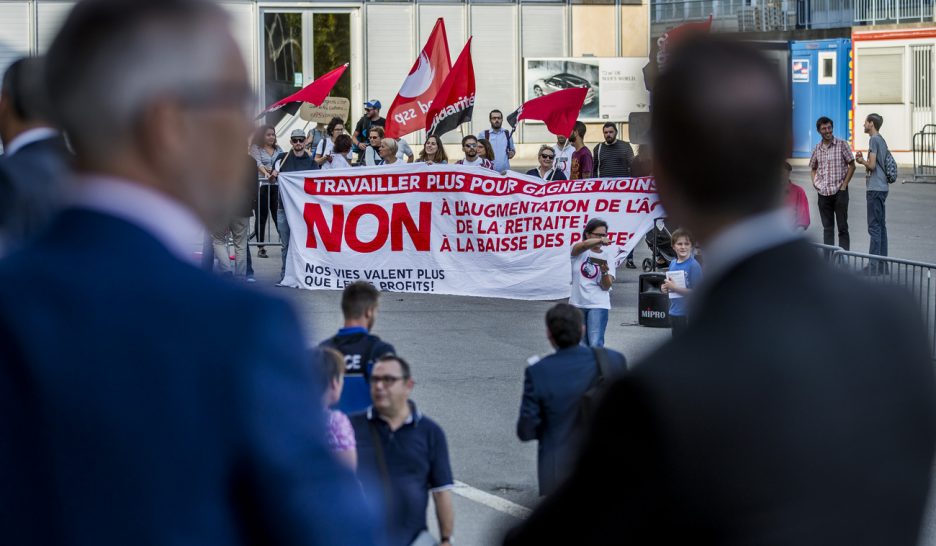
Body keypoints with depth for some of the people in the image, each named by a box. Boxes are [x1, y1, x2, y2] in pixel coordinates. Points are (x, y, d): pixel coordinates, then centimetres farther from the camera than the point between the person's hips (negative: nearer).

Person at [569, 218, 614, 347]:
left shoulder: (607, 256, 3)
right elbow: (583, 245, -25)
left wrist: (604, 272, -26)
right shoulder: (578, 250, 2)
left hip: (598, 305, -2)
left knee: (595, 344, -15)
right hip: (577, 304, 2)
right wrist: (600, 241, -45)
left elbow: (607, 286, -4)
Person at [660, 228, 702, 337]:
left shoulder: (694, 265, -13)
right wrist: (665, 288, 1)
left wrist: (675, 287, -18)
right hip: (674, 313, 8)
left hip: (688, 315, -8)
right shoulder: (673, 264, 9)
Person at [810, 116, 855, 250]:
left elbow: (852, 165, 0)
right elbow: (813, 168, 23)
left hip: (839, 192, -4)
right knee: (827, 227, 8)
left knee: (842, 227, -2)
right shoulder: (817, 148, 9)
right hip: (823, 193, 4)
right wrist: (814, 182, 5)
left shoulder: (842, 144, -2)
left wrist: (844, 185, -7)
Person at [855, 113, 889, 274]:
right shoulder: (882, 141, 17)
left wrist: (862, 161, 2)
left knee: (874, 227, -10)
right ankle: (882, 265, 15)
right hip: (882, 187, 10)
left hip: (876, 188, -10)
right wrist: (863, 160, 13)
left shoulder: (874, 140, -12)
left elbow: (872, 165, -17)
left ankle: (874, 266, -11)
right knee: (880, 225, 12)